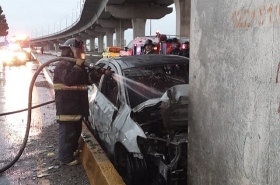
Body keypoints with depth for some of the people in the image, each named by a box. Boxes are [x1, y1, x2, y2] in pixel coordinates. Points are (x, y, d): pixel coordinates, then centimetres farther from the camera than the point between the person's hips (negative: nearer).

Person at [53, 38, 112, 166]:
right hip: (66, 108, -10)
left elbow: (89, 79, 16)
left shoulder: (78, 66, 17)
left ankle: (73, 150, 38)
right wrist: (78, 66, -23)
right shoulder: (62, 66, -13)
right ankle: (65, 158, 1)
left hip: (77, 107, 10)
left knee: (76, 130, 21)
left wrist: (99, 72, -2)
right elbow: (68, 79, -29)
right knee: (67, 133, -5)